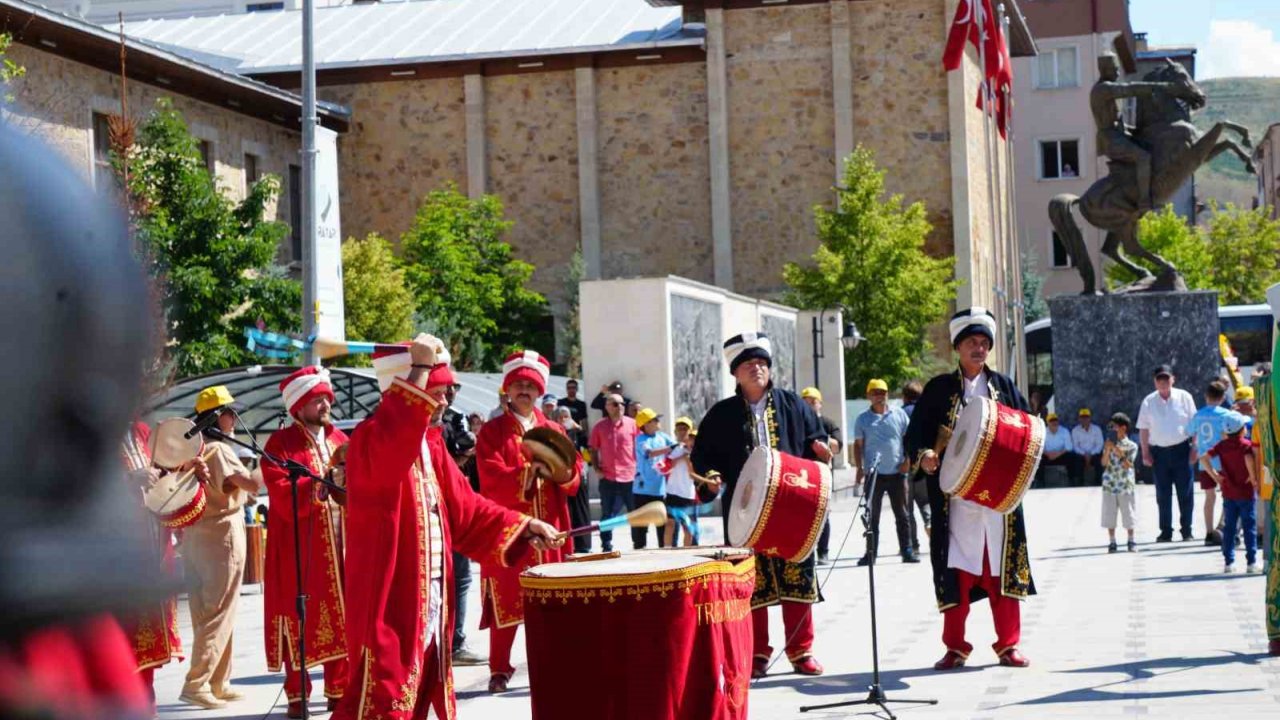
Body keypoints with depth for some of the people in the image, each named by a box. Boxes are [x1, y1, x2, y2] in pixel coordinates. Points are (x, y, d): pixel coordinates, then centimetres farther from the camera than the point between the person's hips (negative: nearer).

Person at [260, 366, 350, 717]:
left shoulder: (340, 439, 13)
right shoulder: (280, 444, -4)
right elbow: (284, 497, -14)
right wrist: (322, 484, -25)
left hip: (341, 545, 5)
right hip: (299, 549, -5)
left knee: (342, 617, 6)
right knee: (300, 620, 0)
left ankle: (340, 690, 15)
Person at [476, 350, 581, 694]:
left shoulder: (554, 430, 13)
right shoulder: (491, 432, -1)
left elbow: (573, 479, 5)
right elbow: (493, 481, -15)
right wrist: (531, 471, -26)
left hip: (547, 531, 4)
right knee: (506, 603, -2)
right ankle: (499, 669, 7)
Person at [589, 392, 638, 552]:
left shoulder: (632, 424, 1)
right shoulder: (599, 427, 3)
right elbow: (594, 449, 10)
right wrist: (596, 468, -1)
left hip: (631, 478, 0)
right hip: (608, 479, 0)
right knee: (608, 515, 4)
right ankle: (607, 547, 10)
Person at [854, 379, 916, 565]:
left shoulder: (899, 414, 6)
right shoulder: (863, 419, 5)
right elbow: (858, 445, 7)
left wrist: (907, 460, -3)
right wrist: (859, 468, -2)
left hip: (897, 473, 1)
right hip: (874, 473, 0)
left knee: (902, 514, 4)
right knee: (872, 516, 3)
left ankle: (907, 550, 9)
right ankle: (870, 553, 7)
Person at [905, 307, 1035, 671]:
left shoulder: (1003, 386, 12)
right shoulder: (939, 389, 6)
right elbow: (916, 432, 3)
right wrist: (924, 455, -17)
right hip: (955, 494, -1)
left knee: (1002, 568, 3)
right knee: (957, 569, -1)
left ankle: (1008, 644, 12)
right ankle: (955, 647, 7)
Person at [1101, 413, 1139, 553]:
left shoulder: (1131, 446, -3)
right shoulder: (1109, 444, 5)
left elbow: (1128, 465, -12)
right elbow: (1104, 463, -4)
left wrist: (1118, 451, -19)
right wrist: (1108, 450, -17)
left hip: (1126, 485, -2)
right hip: (1110, 485, 2)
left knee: (1128, 514, 3)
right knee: (1109, 514, 2)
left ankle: (1131, 541, 14)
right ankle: (1112, 542, 10)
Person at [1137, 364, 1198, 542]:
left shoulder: (1184, 397, 1)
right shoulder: (1148, 402, 6)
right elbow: (1143, 429, 7)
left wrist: (1194, 448, -2)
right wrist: (1145, 453, 1)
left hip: (1181, 449, -1)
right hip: (1158, 452, 1)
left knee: (1185, 492, 1)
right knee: (1163, 494, 4)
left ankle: (1187, 530, 9)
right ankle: (1165, 531, 10)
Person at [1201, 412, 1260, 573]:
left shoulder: (1222, 445, 2)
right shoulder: (1246, 444, -11)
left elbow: (1204, 459, -5)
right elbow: (1249, 459, -31)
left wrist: (1214, 475, -2)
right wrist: (1253, 477, -19)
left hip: (1228, 493, 4)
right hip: (1246, 493, -4)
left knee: (1229, 527, 10)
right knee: (1249, 527, 3)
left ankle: (1229, 562, 9)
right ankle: (1251, 562, 2)